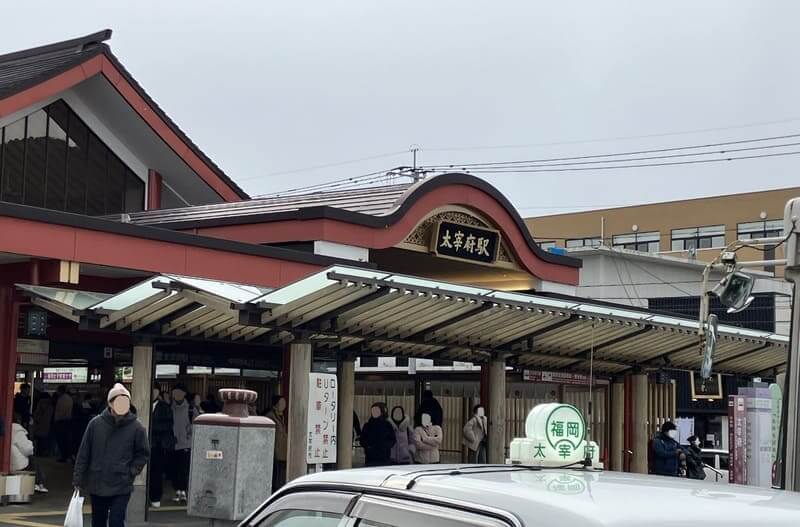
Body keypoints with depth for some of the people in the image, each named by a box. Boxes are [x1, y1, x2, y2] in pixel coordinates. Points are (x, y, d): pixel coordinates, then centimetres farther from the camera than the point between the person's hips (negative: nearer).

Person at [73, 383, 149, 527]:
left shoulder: (136, 427, -8)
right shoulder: (96, 424, -6)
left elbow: (143, 454, 5)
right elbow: (83, 453, 0)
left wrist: (131, 472, -6)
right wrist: (78, 480, 1)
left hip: (121, 488, -2)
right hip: (96, 485, 2)